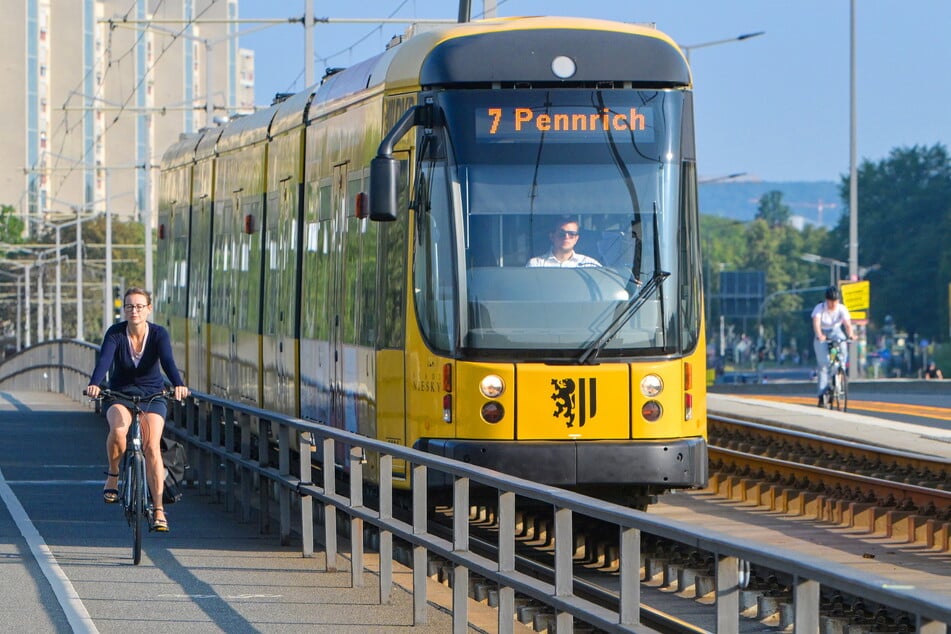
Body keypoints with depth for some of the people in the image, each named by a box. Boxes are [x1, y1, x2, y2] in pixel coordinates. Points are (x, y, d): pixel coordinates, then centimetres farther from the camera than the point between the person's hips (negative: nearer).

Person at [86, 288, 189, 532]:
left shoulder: (159, 334, -12)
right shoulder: (115, 333, -12)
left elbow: (167, 361, -28)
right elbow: (104, 359, -28)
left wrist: (178, 385, -47)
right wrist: (94, 384, -48)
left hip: (152, 395, 0)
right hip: (120, 395, 0)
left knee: (152, 446, -19)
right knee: (118, 430, -33)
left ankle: (158, 509, -15)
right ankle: (113, 475, -5)